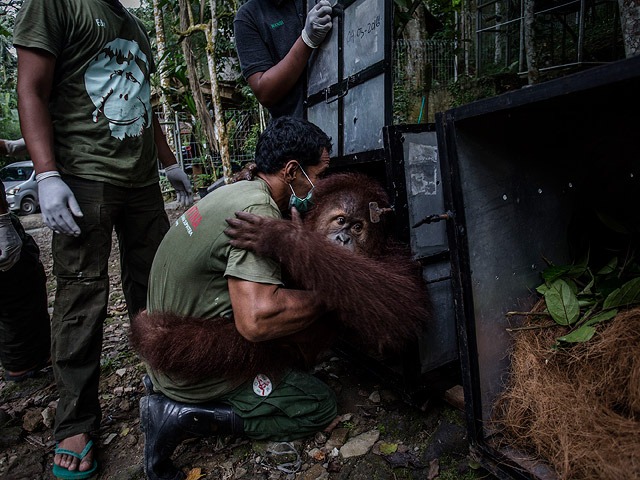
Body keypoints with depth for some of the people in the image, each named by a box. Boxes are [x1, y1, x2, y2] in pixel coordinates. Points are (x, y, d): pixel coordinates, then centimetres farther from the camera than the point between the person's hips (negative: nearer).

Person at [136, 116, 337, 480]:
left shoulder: (236, 190, 5)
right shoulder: (259, 211, -26)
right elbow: (256, 320, -36)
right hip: (197, 373, -9)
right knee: (321, 405, 0)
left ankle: (167, 387, 13)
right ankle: (185, 415, -5)